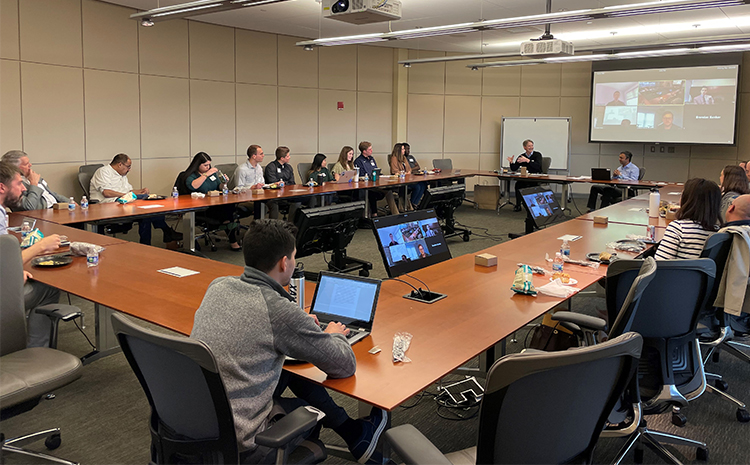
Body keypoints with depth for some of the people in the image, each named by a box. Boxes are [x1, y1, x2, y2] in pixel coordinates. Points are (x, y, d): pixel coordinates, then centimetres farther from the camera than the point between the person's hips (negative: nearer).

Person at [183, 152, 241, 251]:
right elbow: (193, 186, -24)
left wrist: (223, 183, 5)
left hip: (217, 203, 5)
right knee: (226, 211, -36)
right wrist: (206, 174, -20)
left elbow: (219, 188, 28)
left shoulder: (212, 173, 22)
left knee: (230, 206, -33)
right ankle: (233, 242, -26)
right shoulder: (191, 176, 1)